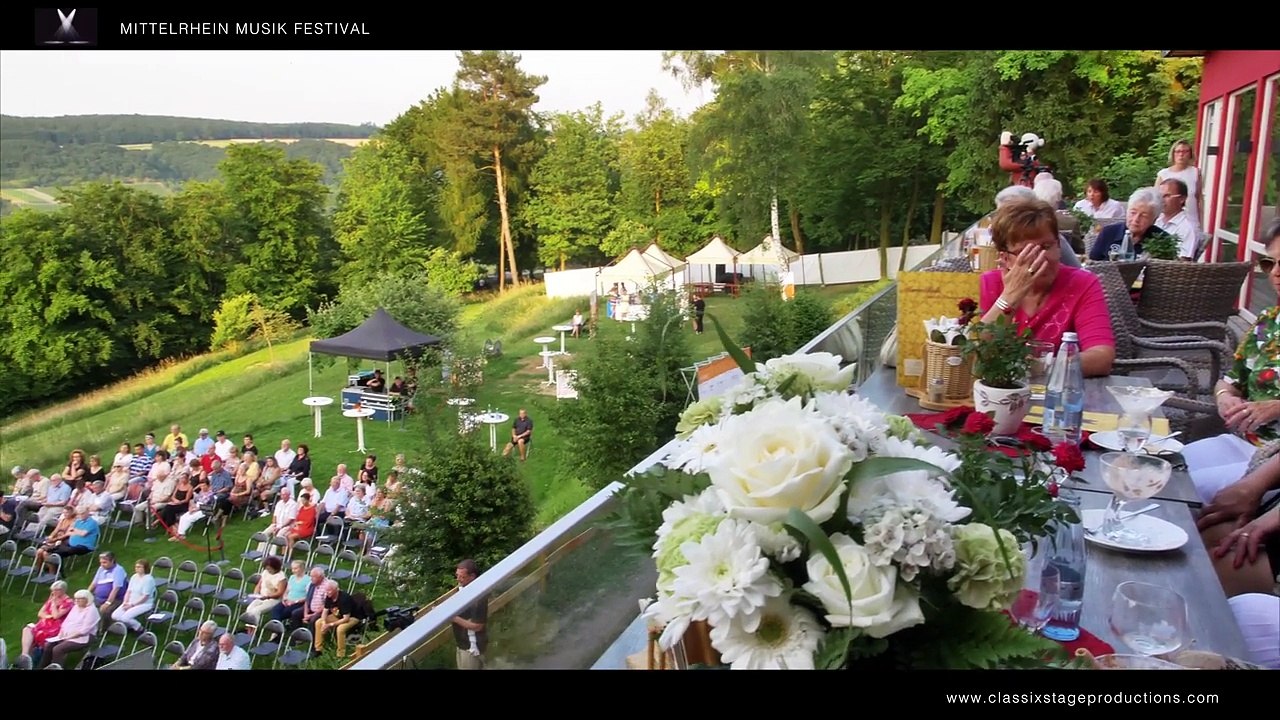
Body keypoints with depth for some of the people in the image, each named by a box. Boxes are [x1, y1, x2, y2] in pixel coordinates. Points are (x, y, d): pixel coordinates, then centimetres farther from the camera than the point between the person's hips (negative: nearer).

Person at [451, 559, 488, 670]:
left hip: (471, 647, -9)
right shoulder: (462, 589, 1)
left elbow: (477, 626, -25)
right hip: (463, 643, 9)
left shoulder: (479, 597, -28)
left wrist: (453, 617, -26)